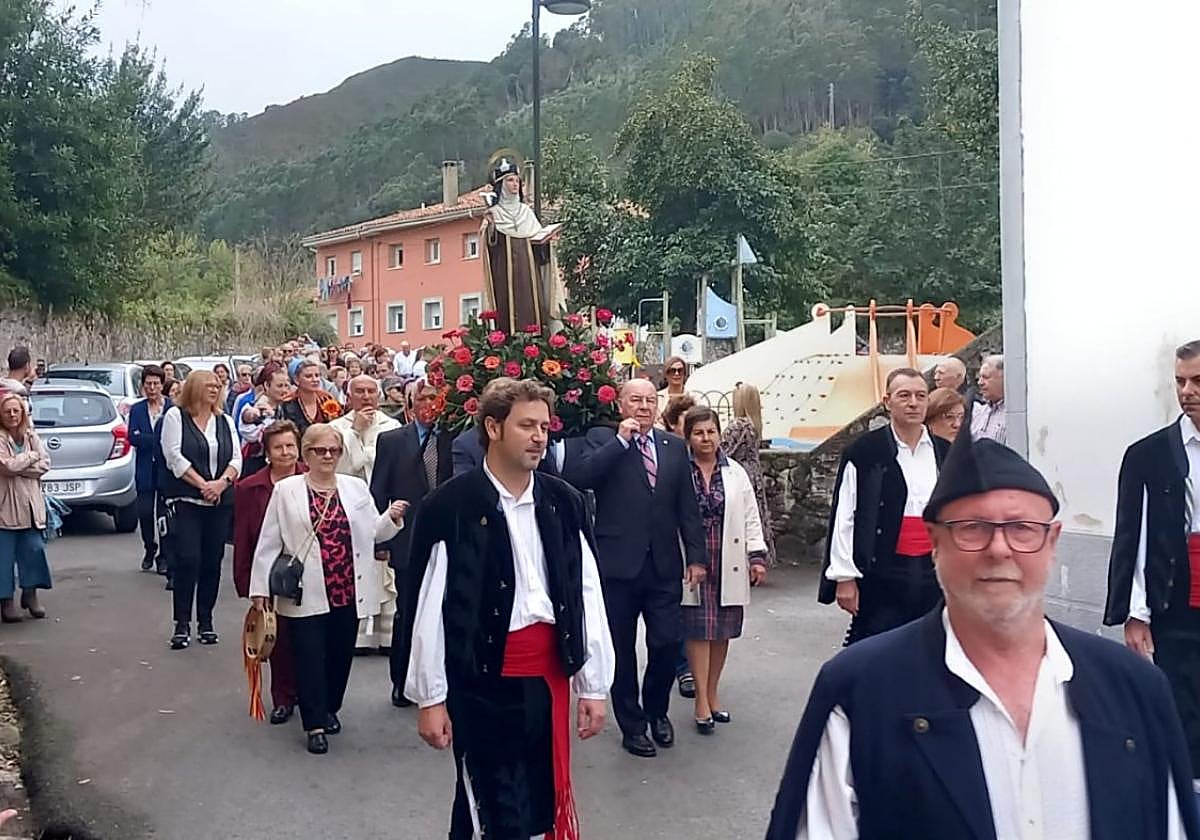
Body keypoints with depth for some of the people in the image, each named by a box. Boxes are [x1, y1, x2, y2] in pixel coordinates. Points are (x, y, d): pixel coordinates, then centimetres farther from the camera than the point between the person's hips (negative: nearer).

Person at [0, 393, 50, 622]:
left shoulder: (30, 436, 9)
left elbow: (45, 464, -1)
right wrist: (31, 457, -6)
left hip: (30, 503, 4)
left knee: (34, 549, 3)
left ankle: (30, 594, 19)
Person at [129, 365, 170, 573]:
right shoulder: (137, 409, 7)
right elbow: (132, 437, -5)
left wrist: (144, 438, -14)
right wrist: (159, 439, -16)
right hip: (145, 470, 2)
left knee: (165, 513, 0)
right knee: (145, 512, 3)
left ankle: (164, 556, 13)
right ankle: (149, 550, 25)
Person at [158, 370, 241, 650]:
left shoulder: (225, 421, 15)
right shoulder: (175, 416, 3)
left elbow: (236, 458, 7)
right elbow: (174, 455, -7)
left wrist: (221, 482, -11)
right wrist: (202, 485, -12)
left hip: (221, 501, 4)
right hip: (186, 501, -4)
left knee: (212, 561, 5)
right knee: (187, 560, -9)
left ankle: (206, 621, 14)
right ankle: (182, 624, -2)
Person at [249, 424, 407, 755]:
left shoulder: (356, 487, 7)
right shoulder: (286, 491, 0)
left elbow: (374, 532, 9)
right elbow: (269, 541, 0)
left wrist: (392, 518, -11)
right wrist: (260, 587, -2)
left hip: (348, 591, 3)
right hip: (307, 592, -3)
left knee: (341, 654, 13)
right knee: (310, 657, -2)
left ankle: (329, 709, 33)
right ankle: (315, 724, 6)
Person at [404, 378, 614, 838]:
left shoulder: (564, 503, 4)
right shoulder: (450, 506, -9)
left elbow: (587, 595, 6)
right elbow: (430, 608, -7)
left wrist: (594, 685, 5)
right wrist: (430, 698, -5)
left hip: (549, 677, 5)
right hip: (481, 683, -4)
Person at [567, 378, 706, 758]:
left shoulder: (674, 447, 10)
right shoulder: (602, 440, 0)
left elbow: (687, 507, 10)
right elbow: (577, 477, -18)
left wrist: (696, 556, 5)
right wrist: (621, 440, -17)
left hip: (663, 566, 3)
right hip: (617, 565, -2)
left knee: (668, 644, 1)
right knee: (622, 651, 8)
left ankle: (657, 710, 28)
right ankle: (632, 725, 24)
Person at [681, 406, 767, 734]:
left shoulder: (735, 473, 7)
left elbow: (750, 517, 8)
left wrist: (757, 556, 1)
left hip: (728, 564, 4)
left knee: (722, 631, 10)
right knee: (699, 631, -1)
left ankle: (712, 695, 23)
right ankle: (702, 701, 5)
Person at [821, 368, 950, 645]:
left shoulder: (944, 453, 8)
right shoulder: (863, 453, -5)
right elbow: (844, 518, -5)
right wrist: (844, 577, -8)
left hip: (934, 572, 4)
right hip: (881, 574, -4)